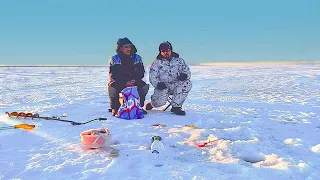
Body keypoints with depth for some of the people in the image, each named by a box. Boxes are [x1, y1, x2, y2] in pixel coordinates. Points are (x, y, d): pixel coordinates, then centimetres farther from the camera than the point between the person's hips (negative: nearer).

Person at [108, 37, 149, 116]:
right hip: (119, 83, -2)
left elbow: (141, 73, 0)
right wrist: (125, 83, -24)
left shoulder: (137, 58, 2)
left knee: (145, 86, -24)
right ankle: (115, 108, -7)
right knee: (111, 88, -32)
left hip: (134, 82, 2)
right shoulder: (114, 59, -5)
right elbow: (112, 75, -12)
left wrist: (134, 80, -20)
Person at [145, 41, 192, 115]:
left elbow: (187, 71, 8)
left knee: (187, 83, -26)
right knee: (160, 101, -29)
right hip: (162, 87, -2)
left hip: (175, 86, 3)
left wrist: (184, 75, -16)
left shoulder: (179, 60, 11)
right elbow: (152, 77, -1)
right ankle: (152, 102, 12)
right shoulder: (157, 63, 6)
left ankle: (176, 106, -20)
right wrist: (158, 84, -21)